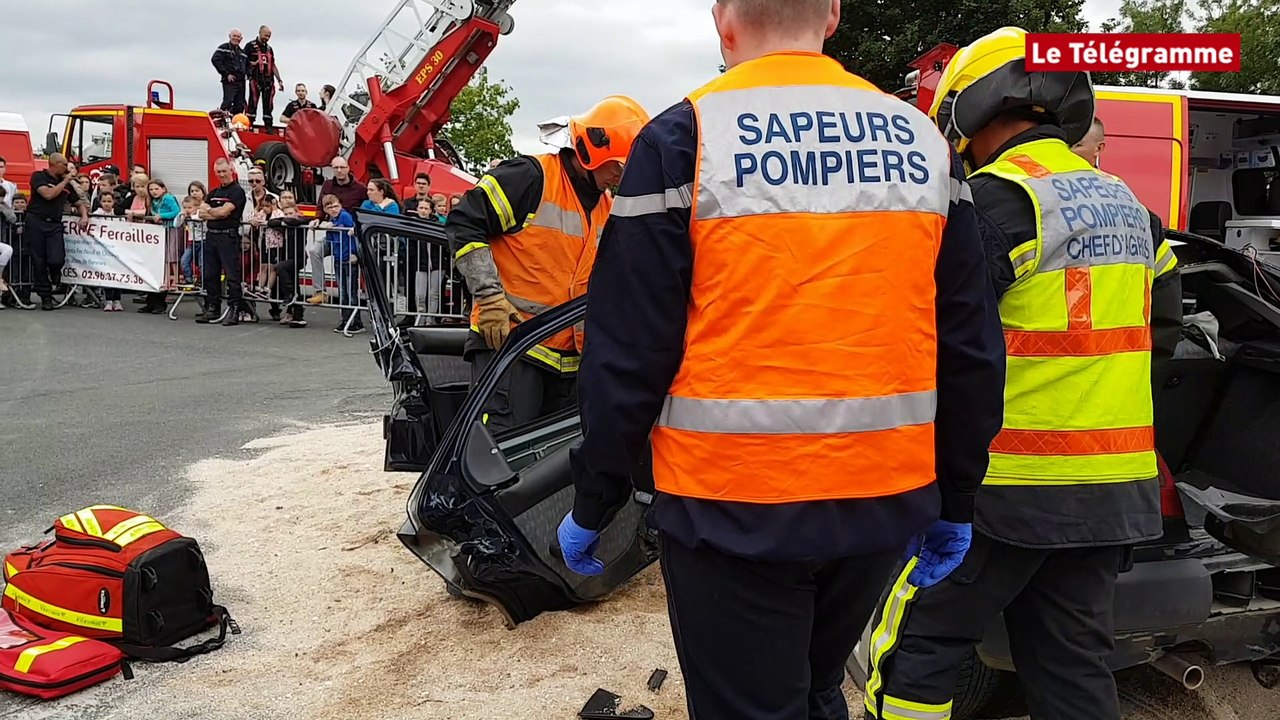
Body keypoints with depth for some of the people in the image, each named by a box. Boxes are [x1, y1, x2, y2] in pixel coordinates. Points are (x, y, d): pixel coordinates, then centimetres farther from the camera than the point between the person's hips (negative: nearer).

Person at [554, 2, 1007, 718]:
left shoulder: (683, 139, -7)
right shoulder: (924, 141, 6)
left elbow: (628, 352, -9)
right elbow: (971, 350, 7)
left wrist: (594, 506, 3)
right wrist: (955, 501, 17)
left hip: (734, 506, -5)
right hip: (885, 501, 5)